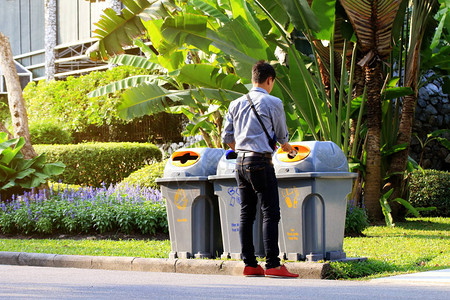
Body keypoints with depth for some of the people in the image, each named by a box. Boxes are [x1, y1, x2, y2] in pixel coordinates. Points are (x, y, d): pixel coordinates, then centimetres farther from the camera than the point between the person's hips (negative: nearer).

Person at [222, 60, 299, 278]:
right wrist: (288, 148, 28)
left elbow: (227, 138, 15)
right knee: (270, 213, -6)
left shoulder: (236, 104, 12)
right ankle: (272, 264, -11)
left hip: (240, 162, 6)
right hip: (260, 162, -6)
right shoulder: (273, 103, -4)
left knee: (246, 214, 8)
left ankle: (250, 264, 9)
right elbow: (282, 136, 6)